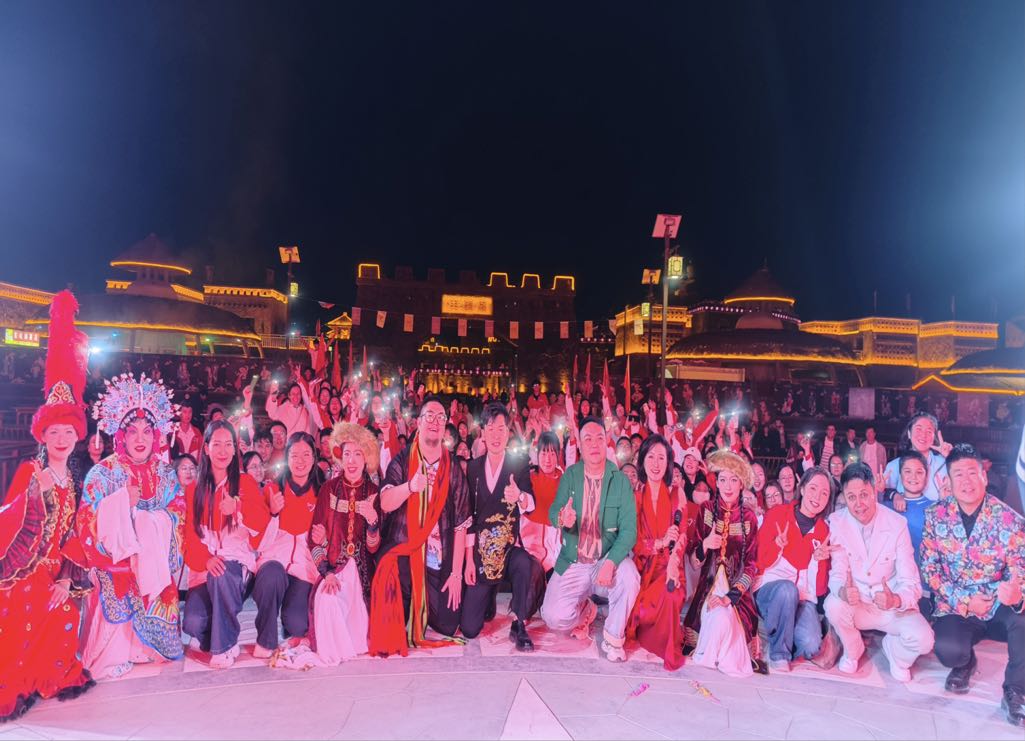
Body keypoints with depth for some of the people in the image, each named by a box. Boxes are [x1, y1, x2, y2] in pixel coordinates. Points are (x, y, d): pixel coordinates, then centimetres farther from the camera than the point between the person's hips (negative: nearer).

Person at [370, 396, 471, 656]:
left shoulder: (453, 467, 0)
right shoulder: (402, 461, -2)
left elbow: (461, 523, -1)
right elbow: (385, 503, -17)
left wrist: (456, 573, -5)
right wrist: (410, 486, -38)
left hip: (439, 561, 2)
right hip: (401, 555, -1)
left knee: (448, 627, 3)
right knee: (390, 629, -13)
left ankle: (425, 609, 31)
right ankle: (406, 607, 19)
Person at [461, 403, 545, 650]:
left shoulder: (519, 464, -2)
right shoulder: (473, 467, 4)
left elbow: (530, 505, -16)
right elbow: (468, 514, 6)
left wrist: (520, 497, -40)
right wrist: (469, 558, 1)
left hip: (510, 546, -2)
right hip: (481, 549, 2)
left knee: (525, 564, -38)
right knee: (469, 629, -1)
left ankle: (519, 625, -13)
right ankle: (489, 597, 33)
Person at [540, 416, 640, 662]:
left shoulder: (620, 480, -8)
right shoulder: (570, 475, -2)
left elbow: (629, 529, -13)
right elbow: (553, 513, -9)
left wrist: (611, 562, -31)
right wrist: (562, 519, -35)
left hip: (609, 558, -1)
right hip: (573, 562, 2)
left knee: (629, 577, -33)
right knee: (553, 617, -14)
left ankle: (613, 638, -5)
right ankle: (586, 610, 22)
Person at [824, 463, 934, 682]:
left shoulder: (897, 524, -14)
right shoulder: (836, 522, -12)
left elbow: (910, 582, -14)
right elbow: (837, 573, -10)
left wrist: (895, 600, -38)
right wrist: (843, 591, -35)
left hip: (894, 607, 0)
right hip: (856, 605, 0)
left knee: (922, 639, -27)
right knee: (833, 605, -31)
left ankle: (894, 651, 12)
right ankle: (852, 650, 4)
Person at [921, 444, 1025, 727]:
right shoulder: (935, 516, -4)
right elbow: (929, 567, -2)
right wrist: (964, 599, -14)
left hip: (1000, 607, 0)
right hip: (955, 607, 0)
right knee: (948, 650, -28)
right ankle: (964, 662, 14)